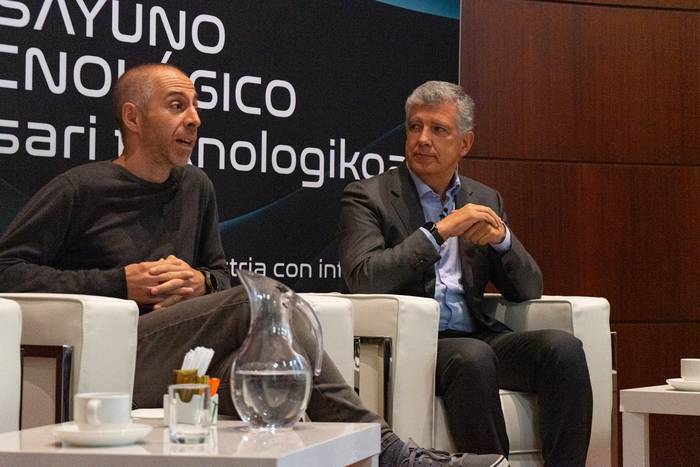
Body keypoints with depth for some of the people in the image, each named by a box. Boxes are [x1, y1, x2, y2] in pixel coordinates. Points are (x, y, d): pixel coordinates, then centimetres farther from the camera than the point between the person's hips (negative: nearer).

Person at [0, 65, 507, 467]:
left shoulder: (195, 188, 20)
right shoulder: (81, 188, 2)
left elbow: (221, 273, 29)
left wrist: (202, 282, 2)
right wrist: (118, 283, -9)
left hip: (184, 362, 6)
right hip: (111, 357, -6)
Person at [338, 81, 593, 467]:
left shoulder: (485, 200, 18)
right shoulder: (367, 196, 3)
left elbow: (528, 291, 14)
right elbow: (362, 279, -14)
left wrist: (502, 237, -7)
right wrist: (440, 230, -15)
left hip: (479, 338, 5)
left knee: (563, 347, -22)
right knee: (473, 357, -36)